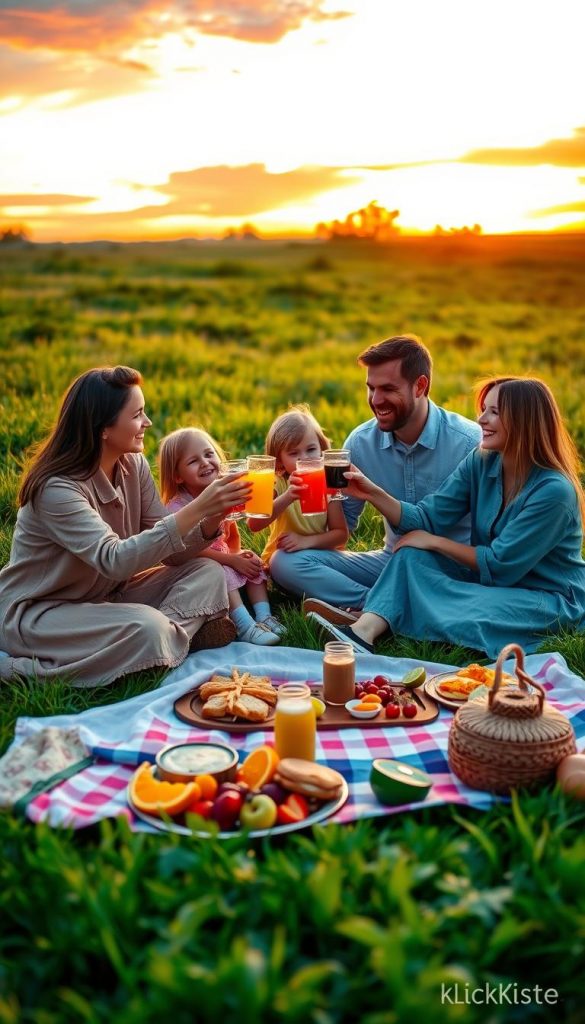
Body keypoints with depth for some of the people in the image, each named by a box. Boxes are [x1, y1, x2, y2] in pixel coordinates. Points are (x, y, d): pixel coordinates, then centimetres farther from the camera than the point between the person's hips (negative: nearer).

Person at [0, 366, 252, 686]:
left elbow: (165, 547, -4)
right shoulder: (57, 488, -26)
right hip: (37, 612, -8)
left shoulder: (133, 466, -4)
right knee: (147, 629, -34)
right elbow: (115, 560, -38)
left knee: (209, 573, -10)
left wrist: (212, 519, -24)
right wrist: (196, 509, -42)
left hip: (105, 594, 8)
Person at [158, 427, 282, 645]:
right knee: (223, 573, -31)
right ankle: (245, 626, -35)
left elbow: (232, 530, 13)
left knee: (253, 562, -12)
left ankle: (264, 616, -14)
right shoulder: (178, 507, -23)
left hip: (221, 559, 7)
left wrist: (237, 554, -4)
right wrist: (231, 560, -24)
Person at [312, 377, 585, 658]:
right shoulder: (480, 463, -3)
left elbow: (500, 565, -21)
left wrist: (434, 541, -14)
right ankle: (364, 630, -33)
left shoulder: (554, 490, -23)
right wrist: (373, 493, -21)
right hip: (491, 581, 6)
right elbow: (424, 519, -8)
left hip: (552, 597, -6)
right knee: (412, 556, -13)